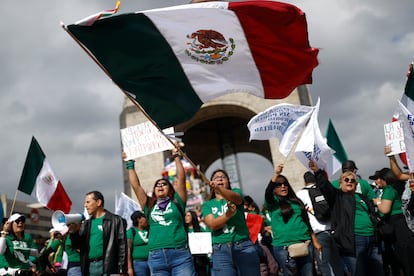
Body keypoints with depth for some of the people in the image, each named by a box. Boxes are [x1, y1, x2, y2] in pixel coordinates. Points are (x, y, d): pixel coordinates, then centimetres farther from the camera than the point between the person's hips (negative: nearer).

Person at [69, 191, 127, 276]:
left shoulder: (115, 220, 1)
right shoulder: (86, 224, 19)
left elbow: (122, 246, -4)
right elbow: (78, 245, 19)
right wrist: (73, 233, -1)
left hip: (108, 267, -5)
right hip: (89, 267, 6)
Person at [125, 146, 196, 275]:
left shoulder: (177, 202, 13)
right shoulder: (149, 206, 17)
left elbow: (181, 178, 6)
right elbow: (135, 185, 16)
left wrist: (176, 156, 10)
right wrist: (130, 164, 18)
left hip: (180, 254, -2)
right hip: (156, 257, 2)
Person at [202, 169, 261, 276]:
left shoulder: (235, 192, 10)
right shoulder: (208, 205, 13)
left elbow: (235, 197, -16)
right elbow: (212, 225, -5)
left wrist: (219, 188, -37)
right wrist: (228, 214, -22)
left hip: (244, 246, -1)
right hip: (220, 250, 1)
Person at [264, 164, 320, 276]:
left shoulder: (296, 201, 15)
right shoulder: (273, 202, 2)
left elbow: (306, 221, 19)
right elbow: (267, 192, -21)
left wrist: (315, 241, 15)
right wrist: (276, 174, -34)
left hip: (305, 244, 4)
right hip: (284, 247, -4)